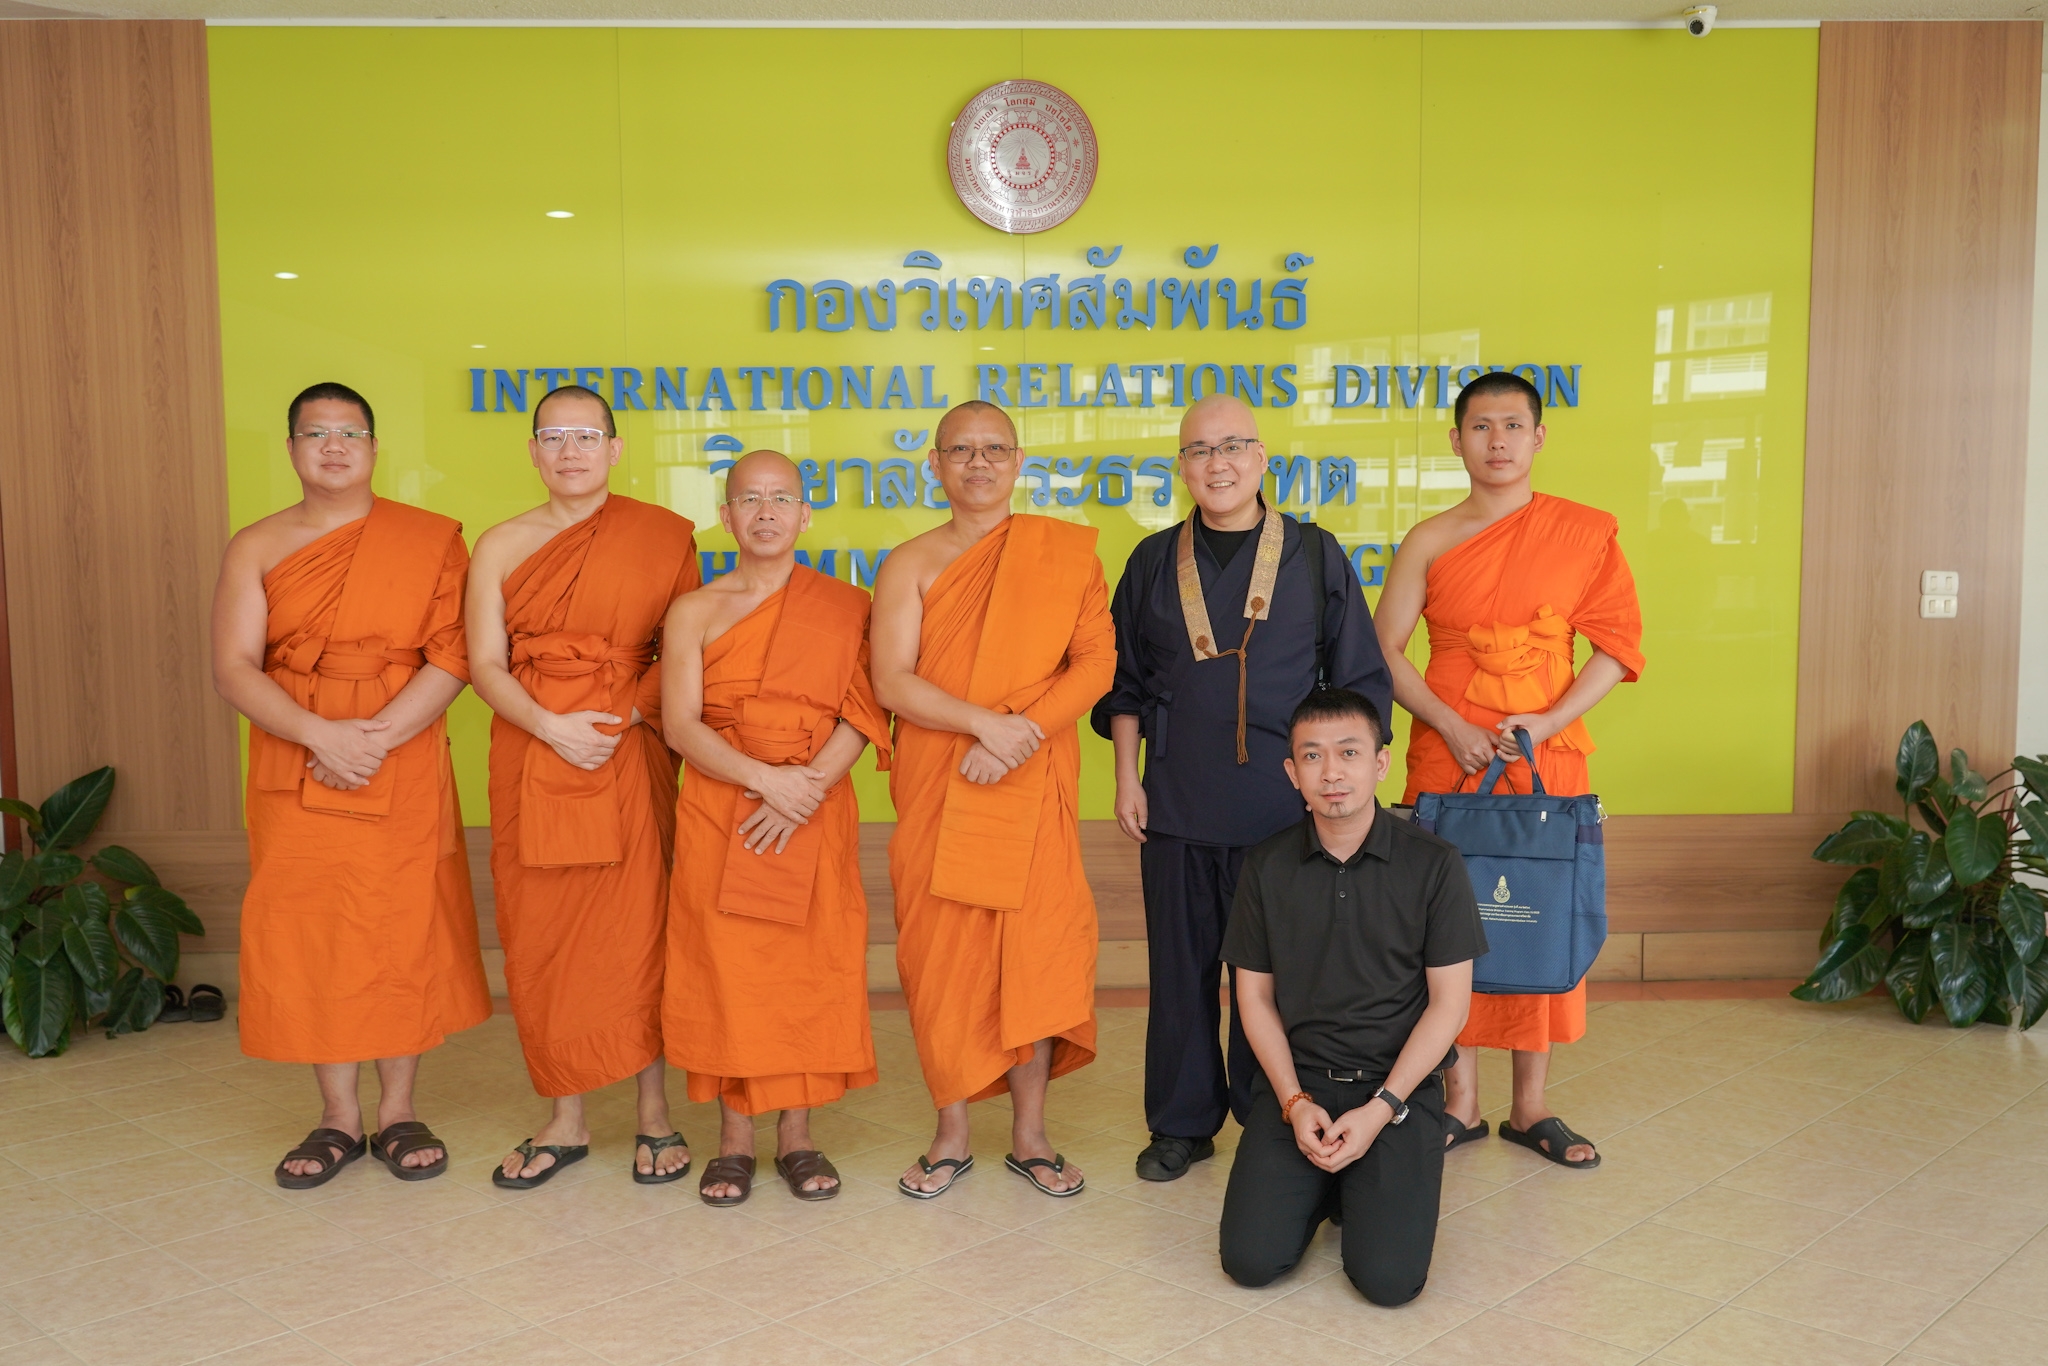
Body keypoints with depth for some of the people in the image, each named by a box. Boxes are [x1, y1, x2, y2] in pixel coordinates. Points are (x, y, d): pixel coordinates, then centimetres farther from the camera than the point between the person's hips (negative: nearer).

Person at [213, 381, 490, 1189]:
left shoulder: (430, 540, 2)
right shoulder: (256, 549, 6)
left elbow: (453, 658, -6)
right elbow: (234, 669, -3)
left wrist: (377, 737, -17)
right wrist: (321, 734, -18)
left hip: (405, 771, -1)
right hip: (293, 772, 2)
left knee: (405, 934, 1)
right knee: (305, 935, 4)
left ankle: (398, 1112, 16)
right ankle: (338, 1118, 18)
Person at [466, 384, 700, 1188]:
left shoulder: (662, 535, 2)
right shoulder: (502, 545, 8)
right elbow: (485, 664, 1)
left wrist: (624, 716, -13)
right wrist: (551, 726, -14)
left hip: (630, 756, -2)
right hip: (531, 757, 3)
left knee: (636, 929, -2)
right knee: (541, 937, 5)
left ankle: (654, 1114, 13)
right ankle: (565, 1122, 17)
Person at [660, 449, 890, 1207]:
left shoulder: (845, 606, 6)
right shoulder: (694, 612, 6)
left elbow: (864, 715, -3)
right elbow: (681, 726, -4)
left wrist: (807, 789, -16)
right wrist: (765, 778, -18)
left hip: (816, 814, 0)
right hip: (719, 816, 0)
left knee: (811, 969, 2)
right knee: (726, 969, 1)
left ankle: (798, 1134, 16)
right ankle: (734, 1138, 15)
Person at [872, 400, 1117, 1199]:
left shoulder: (1066, 550, 7)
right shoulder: (911, 564, 5)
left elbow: (1096, 660, -2)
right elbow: (892, 682, -5)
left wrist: (1020, 734, -14)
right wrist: (985, 722, -18)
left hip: (1033, 785, 0)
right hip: (935, 788, 0)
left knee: (1036, 951, 1)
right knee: (942, 956, 3)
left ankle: (1028, 1135, 18)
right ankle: (951, 1137, 19)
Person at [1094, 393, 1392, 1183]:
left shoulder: (1315, 555, 3)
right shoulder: (1154, 562, 8)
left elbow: (1363, 682, 5)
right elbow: (1124, 684, 13)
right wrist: (1127, 778, 6)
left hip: (1283, 806, -2)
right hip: (1176, 807, 2)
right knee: (1182, 966, 8)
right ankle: (1182, 1124, 23)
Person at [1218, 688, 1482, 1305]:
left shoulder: (1433, 864, -6)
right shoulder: (1266, 868, 1)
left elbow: (1449, 1001, -4)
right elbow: (1255, 996, 6)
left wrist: (1380, 1108, -12)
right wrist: (1294, 1101, -8)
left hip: (1400, 1082, -2)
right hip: (1296, 1079, 2)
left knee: (1389, 1278, -17)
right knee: (1251, 1261, -12)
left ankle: (1363, 1186, 16)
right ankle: (1321, 1182, 18)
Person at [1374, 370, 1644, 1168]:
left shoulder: (1586, 531, 2)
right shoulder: (1430, 543, 2)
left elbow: (1618, 643, 1)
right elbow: (1385, 652, 2)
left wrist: (1549, 722, -11)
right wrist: (1452, 727, -10)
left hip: (1548, 756, 0)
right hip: (1449, 759, 0)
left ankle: (1530, 1109, 20)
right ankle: (1460, 1105, 17)